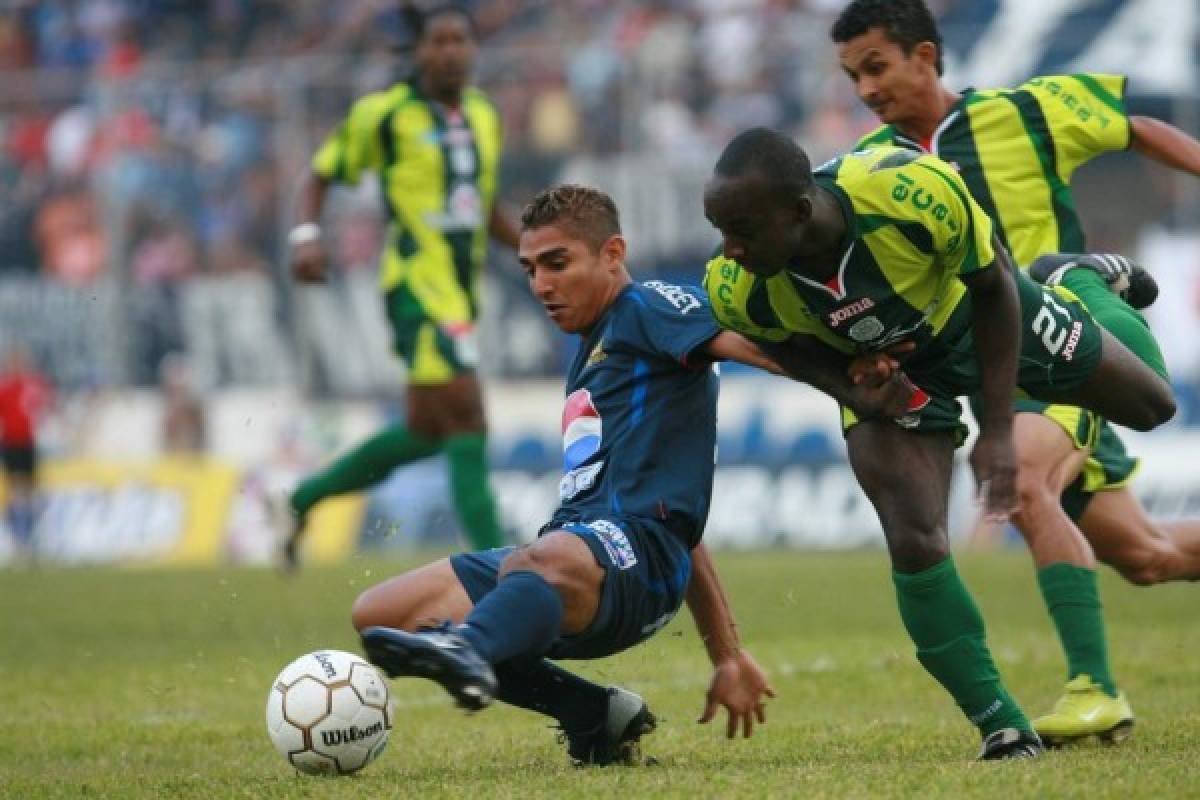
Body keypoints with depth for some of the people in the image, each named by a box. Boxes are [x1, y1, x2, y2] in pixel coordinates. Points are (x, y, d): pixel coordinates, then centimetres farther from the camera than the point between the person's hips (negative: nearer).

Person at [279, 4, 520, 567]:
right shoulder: (383, 114, -5)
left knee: (424, 434, 14)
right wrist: (306, 237, -14)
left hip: (461, 293, 8)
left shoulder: (484, 115, 13)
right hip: (417, 284, -8)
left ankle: (305, 500, 32)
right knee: (466, 418, -18)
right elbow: (319, 177, 3)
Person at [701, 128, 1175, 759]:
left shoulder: (916, 192, -45)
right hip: (882, 365, 0)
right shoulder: (734, 289, -36)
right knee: (916, 544, -19)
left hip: (967, 303, 0)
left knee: (1150, 408, 20)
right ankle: (1002, 729, 1)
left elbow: (993, 288, -22)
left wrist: (998, 431, -20)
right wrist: (852, 392, -29)